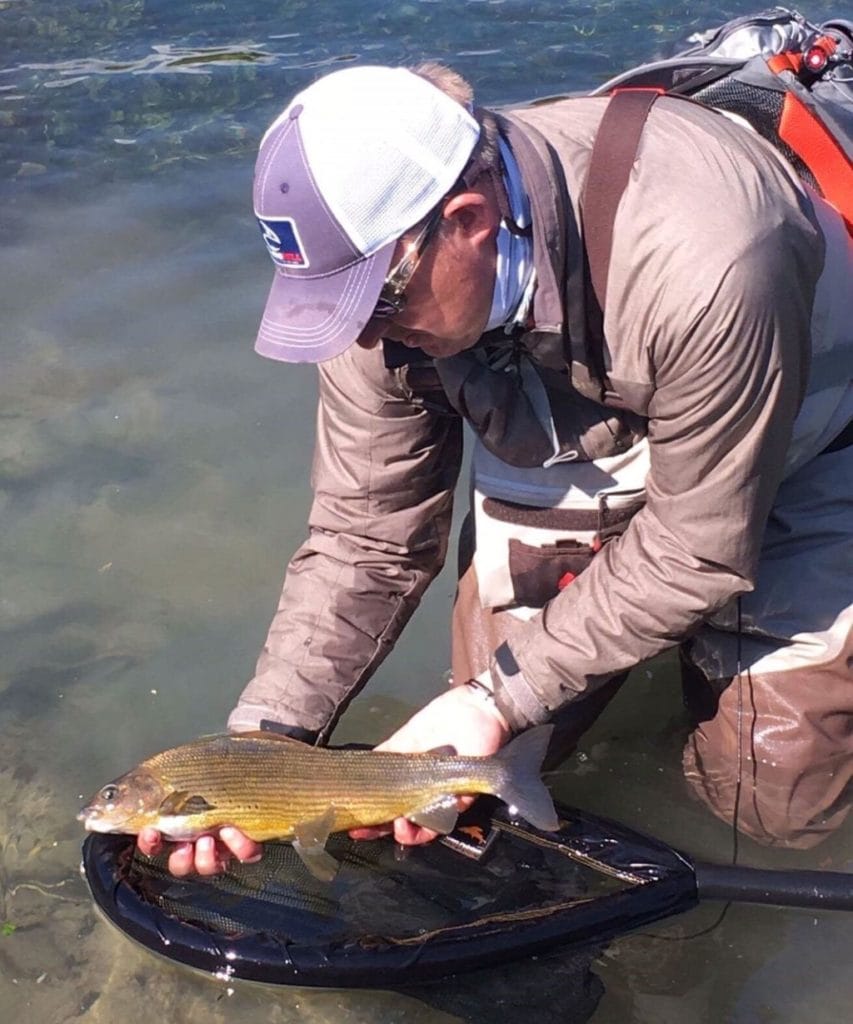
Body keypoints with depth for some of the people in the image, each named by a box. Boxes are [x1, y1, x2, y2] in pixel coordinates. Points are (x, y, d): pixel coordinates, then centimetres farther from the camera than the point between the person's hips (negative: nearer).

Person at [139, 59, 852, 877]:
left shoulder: (701, 265, -41)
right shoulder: (383, 271, -24)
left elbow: (695, 554, -29)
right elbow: (362, 539, -16)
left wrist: (497, 699, -26)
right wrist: (265, 737, -26)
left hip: (787, 462, -3)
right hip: (567, 447, 4)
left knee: (775, 798, -5)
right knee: (503, 754, -1)